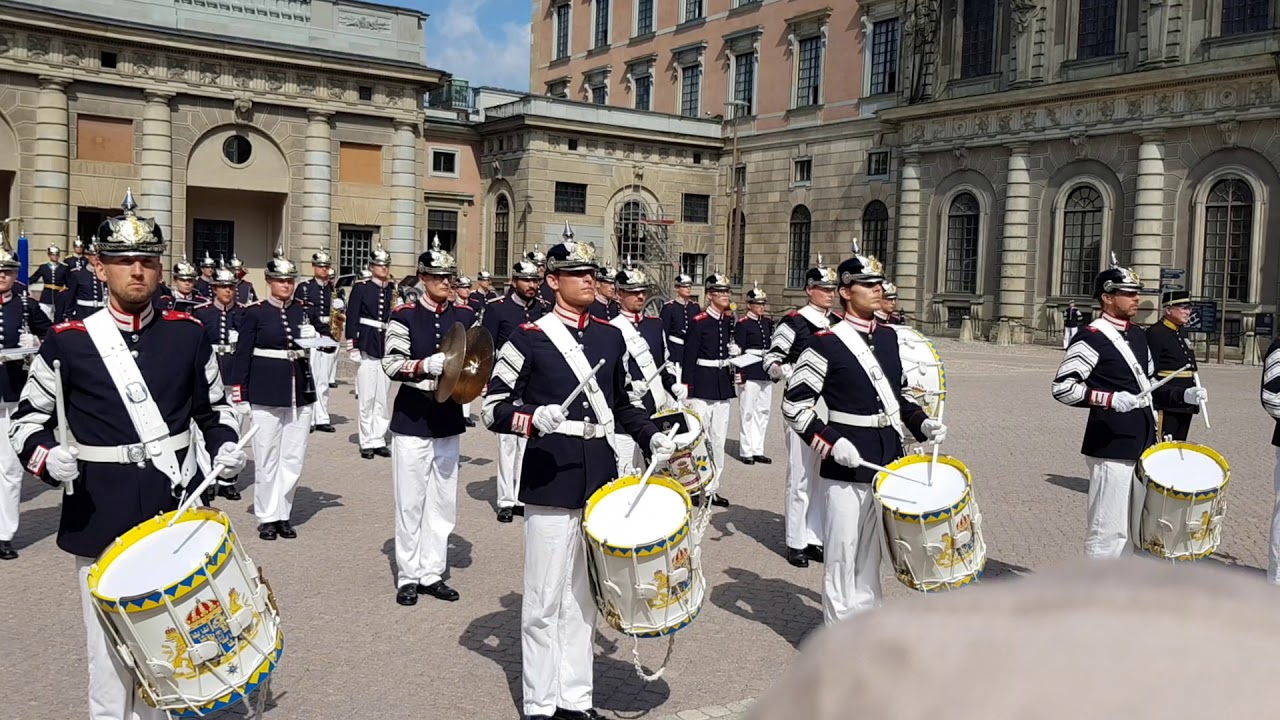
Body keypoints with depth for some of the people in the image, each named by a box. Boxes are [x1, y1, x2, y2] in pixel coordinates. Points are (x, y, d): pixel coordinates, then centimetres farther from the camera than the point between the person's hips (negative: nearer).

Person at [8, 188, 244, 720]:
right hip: (101, 518, -2)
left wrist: (225, 448, -6)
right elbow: (28, 418, 5)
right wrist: (45, 457, -15)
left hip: (175, 512, 2)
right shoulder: (68, 341, -3)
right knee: (110, 645, 6)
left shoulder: (188, 334, 2)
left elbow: (214, 407, 13)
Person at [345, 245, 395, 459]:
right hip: (367, 346, -4)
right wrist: (352, 347, -8)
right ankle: (367, 442, 8)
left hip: (387, 347, 4)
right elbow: (352, 318, -3)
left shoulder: (393, 290, 9)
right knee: (367, 397, 0)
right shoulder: (361, 288, -1)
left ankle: (379, 440, 15)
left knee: (383, 397, 6)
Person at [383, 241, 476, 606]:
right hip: (412, 419, -4)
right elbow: (392, 364, -11)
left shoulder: (466, 315, 6)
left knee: (443, 500, 10)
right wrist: (425, 365, -27)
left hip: (449, 419, 4)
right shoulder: (404, 316, -5)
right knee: (411, 501, 3)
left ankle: (432, 573, 22)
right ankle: (408, 576, 15)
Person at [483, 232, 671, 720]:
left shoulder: (611, 336, 10)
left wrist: (651, 437, 4)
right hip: (551, 482, -5)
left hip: (600, 479, 6)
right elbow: (493, 407, -6)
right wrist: (533, 419, -24)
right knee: (545, 601, 3)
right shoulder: (529, 338, -7)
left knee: (582, 597, 15)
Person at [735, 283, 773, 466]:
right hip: (750, 373, -7)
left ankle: (758, 449, 16)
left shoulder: (768, 322, 12)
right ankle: (746, 451, 7)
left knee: (763, 411, 9)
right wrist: (741, 375, -15)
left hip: (766, 373, 7)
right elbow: (739, 351, -11)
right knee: (747, 412, 0)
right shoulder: (742, 323, -7)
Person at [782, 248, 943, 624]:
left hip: (887, 463, 7)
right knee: (843, 554, 2)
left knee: (872, 551, 18)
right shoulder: (826, 343, -12)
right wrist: (831, 442, -20)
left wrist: (921, 423, 2)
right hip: (845, 467, -6)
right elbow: (794, 404, -11)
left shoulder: (888, 336, 9)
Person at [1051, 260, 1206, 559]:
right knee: (1108, 531, -4)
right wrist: (1109, 399, -28)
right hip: (1111, 448, -9)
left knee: (1136, 529, 18)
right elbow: (1062, 387, -19)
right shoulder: (1091, 339, -13)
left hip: (1143, 443, 9)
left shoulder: (1138, 336, 13)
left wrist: (1184, 395, 7)